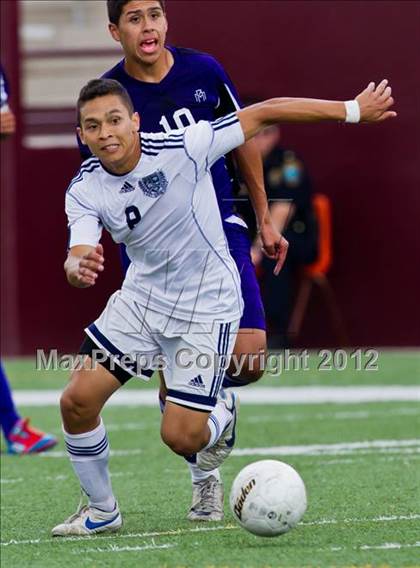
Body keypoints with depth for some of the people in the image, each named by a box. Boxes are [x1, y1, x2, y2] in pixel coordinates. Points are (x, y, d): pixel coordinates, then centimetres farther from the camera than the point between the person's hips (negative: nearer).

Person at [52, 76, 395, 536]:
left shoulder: (182, 148, -24)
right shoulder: (84, 189, -12)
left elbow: (264, 114, -18)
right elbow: (78, 258, -22)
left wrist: (353, 110, -16)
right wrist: (79, 268, -49)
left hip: (205, 308, -4)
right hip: (141, 298, 4)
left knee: (179, 437, -8)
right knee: (77, 402, -6)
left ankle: (221, 414, 29)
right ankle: (101, 510, 17)